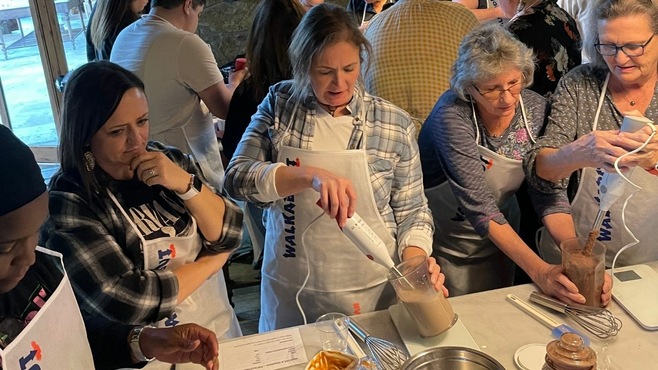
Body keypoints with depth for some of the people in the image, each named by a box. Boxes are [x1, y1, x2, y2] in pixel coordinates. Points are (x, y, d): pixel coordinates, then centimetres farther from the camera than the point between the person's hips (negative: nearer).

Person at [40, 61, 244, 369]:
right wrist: (211, 261, -15)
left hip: (220, 329, 4)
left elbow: (229, 236, -9)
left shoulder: (171, 161, -8)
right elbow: (127, 302, -26)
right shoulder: (66, 203, -20)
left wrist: (186, 184, -24)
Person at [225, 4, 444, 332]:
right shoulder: (279, 104, -5)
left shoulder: (394, 124, -9)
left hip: (370, 292, -1)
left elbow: (411, 212, -1)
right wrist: (310, 175, -31)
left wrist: (415, 261, -20)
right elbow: (236, 178, -16)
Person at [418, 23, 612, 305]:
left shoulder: (535, 109, -13)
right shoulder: (452, 115, -28)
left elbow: (548, 191, -14)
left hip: (500, 235, 5)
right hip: (445, 240, -4)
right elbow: (479, 205, -31)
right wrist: (538, 270, -37)